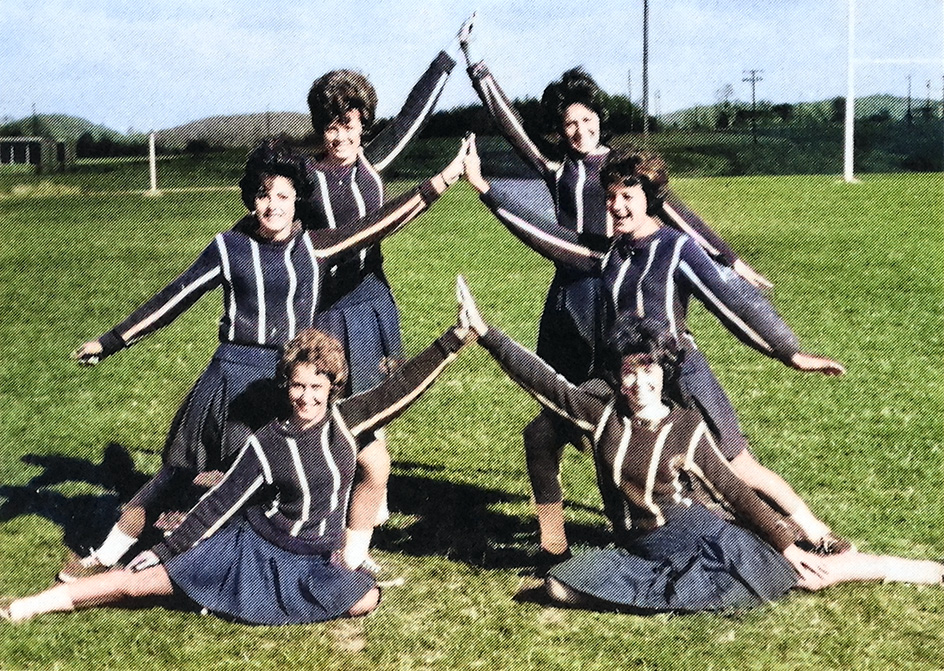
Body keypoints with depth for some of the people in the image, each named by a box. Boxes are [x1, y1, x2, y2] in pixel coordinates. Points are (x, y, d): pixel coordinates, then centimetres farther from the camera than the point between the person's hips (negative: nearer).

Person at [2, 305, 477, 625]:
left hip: (313, 559, 2)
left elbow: (404, 385, -8)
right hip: (252, 548, -1)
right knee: (143, 580, -8)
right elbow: (221, 503, -5)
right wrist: (165, 549, -5)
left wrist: (454, 340, -14)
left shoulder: (345, 419, -6)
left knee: (364, 600, -30)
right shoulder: (267, 443, -10)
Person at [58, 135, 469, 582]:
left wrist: (441, 181, -9)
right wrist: (111, 342, 5)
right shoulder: (229, 248, -1)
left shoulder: (315, 248, 0)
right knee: (178, 473, 8)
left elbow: (379, 224, -4)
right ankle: (104, 558, 22)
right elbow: (174, 300, 3)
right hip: (235, 373, 0)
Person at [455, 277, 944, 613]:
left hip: (702, 540, -2)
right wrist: (485, 332, -15)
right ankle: (659, 595, -6)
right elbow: (538, 378, -10)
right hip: (642, 554, 3)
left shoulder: (686, 428, -10)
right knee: (559, 585, -18)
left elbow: (734, 492, -4)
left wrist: (786, 544, -6)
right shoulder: (601, 412, -6)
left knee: (818, 573, -6)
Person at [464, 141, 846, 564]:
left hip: (680, 380, -5)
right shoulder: (606, 253, 7)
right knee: (542, 437, 1)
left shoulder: (677, 250, -9)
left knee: (742, 472, -4)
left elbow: (735, 303, -11)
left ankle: (820, 537, 14)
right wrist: (485, 189, 9)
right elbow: (545, 235, 9)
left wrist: (791, 353, -13)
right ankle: (553, 547, 14)